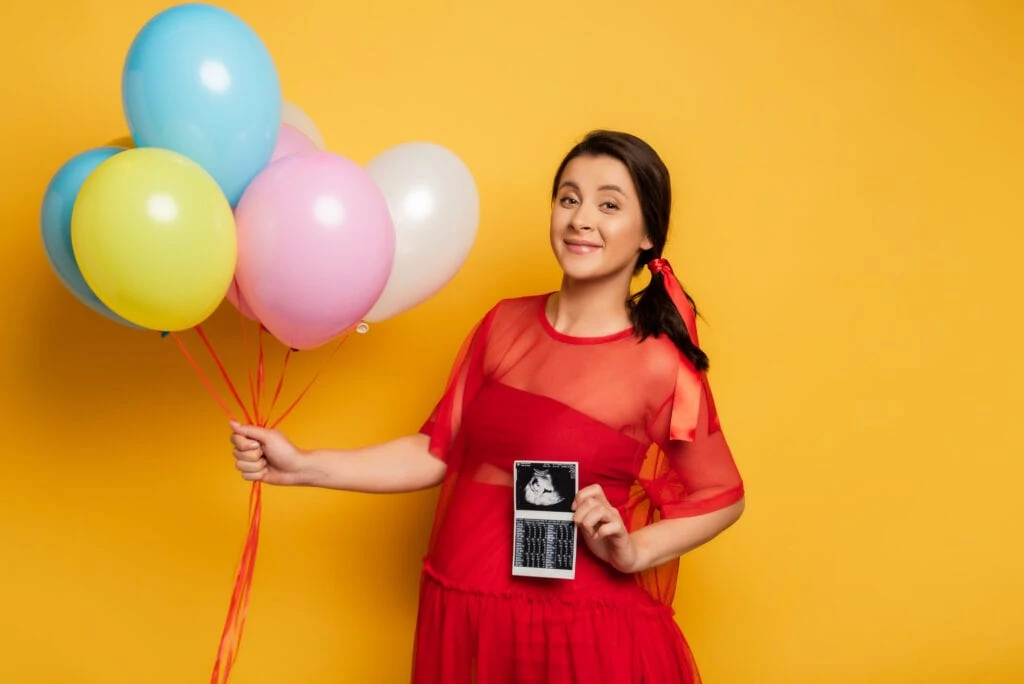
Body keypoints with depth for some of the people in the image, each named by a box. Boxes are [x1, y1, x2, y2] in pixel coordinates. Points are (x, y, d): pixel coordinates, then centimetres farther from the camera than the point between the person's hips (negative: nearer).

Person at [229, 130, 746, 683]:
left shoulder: (660, 366, -11)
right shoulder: (505, 324, 2)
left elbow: (720, 498, 0)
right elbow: (437, 450, 7)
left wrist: (632, 551, -15)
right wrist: (301, 466, 1)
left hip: (577, 633, -5)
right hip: (461, 618, 5)